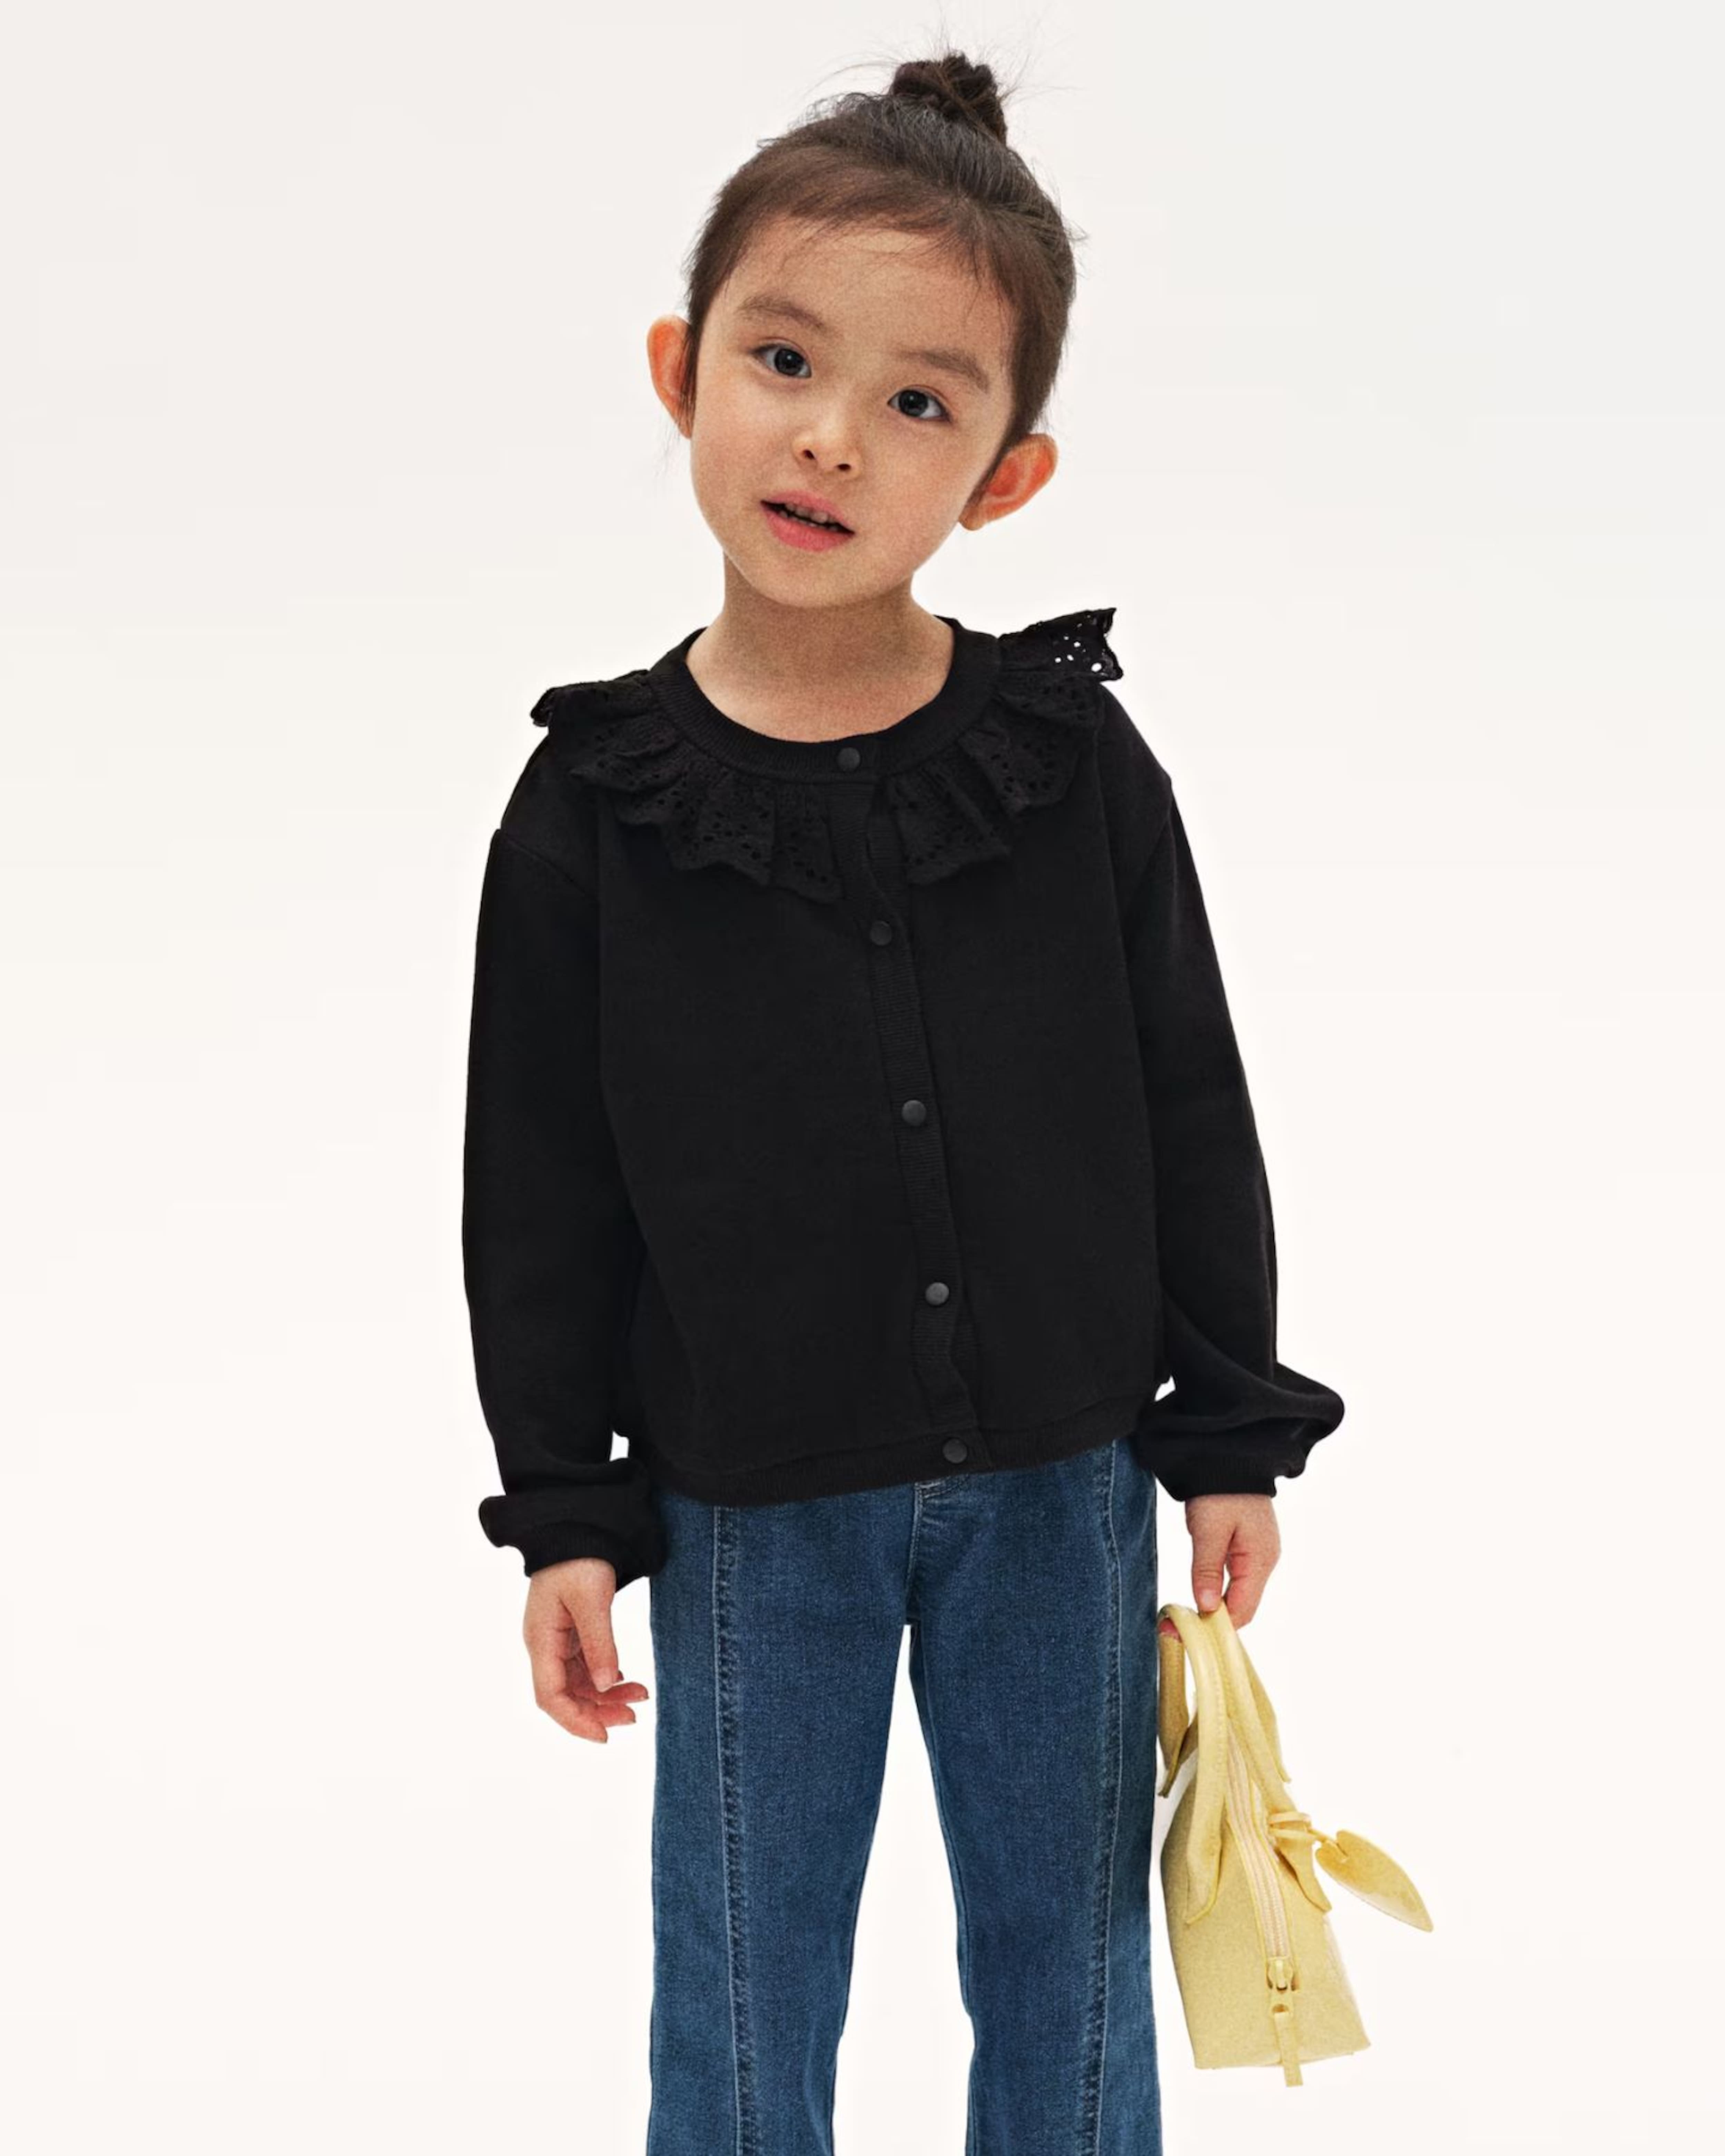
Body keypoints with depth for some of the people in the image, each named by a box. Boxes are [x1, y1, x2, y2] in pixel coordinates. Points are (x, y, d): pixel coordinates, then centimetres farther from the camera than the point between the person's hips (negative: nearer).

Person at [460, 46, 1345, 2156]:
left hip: (1059, 1487, 1)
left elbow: (1190, 1111, 1)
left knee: (1067, 1955, 17)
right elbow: (540, 1192, -2)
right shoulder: (595, 808, -9)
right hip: (753, 1514, 0)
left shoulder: (1076, 764, -7)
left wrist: (1228, 1431, 2)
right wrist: (563, 1509, -1)